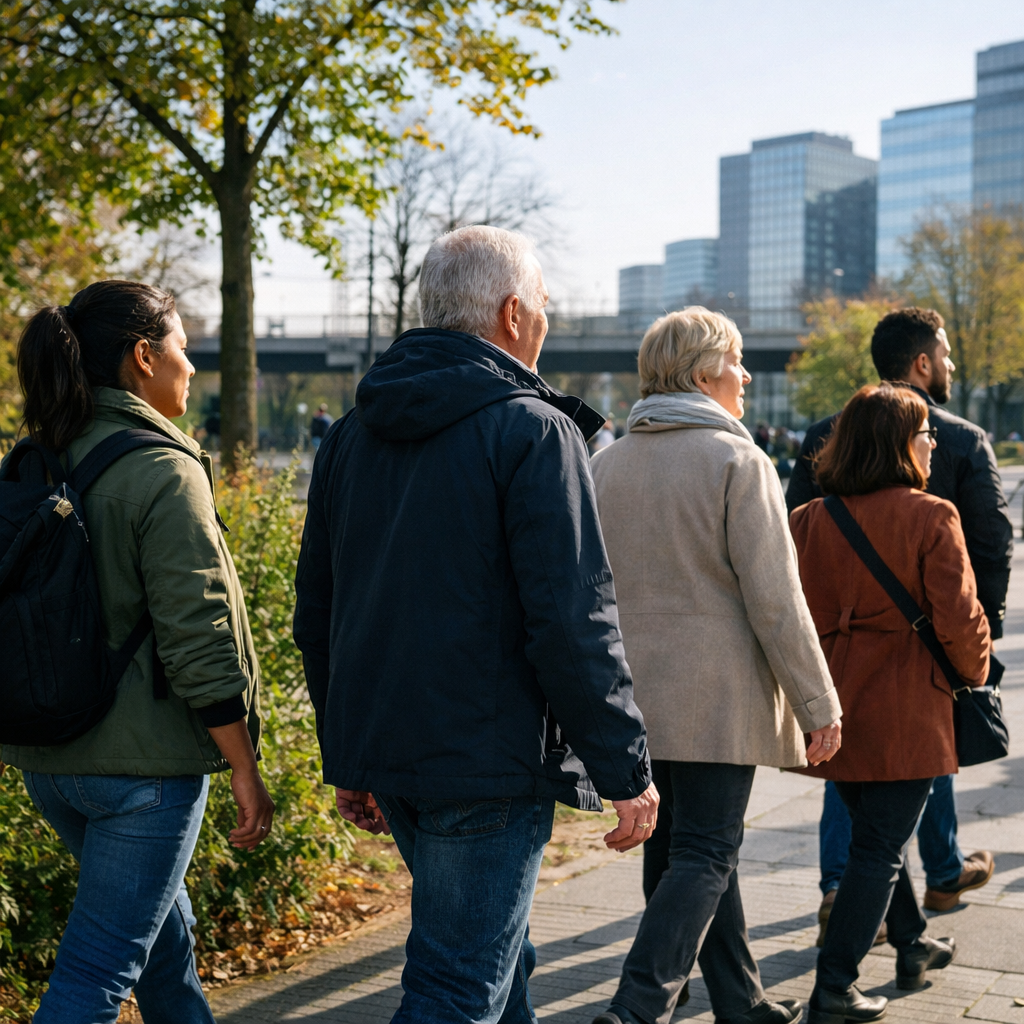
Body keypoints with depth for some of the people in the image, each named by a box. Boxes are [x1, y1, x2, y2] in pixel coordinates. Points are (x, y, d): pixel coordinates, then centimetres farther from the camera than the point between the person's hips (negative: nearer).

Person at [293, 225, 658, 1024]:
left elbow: (316, 617, 15)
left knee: (495, 956, 23)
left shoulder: (352, 436, 11)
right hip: (488, 764, -8)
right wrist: (627, 770, -11)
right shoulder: (531, 430, -12)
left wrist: (348, 757, 23)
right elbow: (574, 621, -18)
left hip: (383, 757, 8)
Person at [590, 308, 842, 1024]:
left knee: (679, 846, 14)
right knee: (703, 854, -2)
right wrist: (820, 707, -8)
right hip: (715, 696, -7)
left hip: (638, 695, 7)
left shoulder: (609, 463, 10)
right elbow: (776, 601, -14)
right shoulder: (738, 461, -11)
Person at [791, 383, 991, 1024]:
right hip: (905, 711, -6)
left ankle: (913, 945, 40)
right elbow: (958, 617, -16)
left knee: (876, 831, 23)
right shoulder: (930, 516, -15)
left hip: (836, 702, 6)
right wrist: (975, 669, 5)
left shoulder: (809, 520, 0)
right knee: (881, 846, 2)